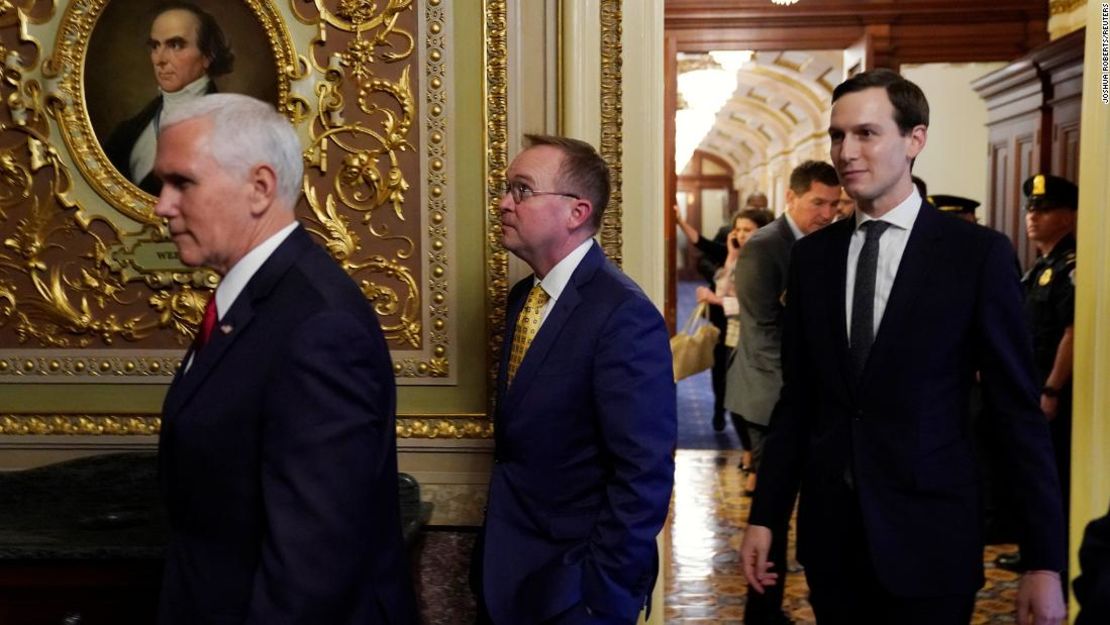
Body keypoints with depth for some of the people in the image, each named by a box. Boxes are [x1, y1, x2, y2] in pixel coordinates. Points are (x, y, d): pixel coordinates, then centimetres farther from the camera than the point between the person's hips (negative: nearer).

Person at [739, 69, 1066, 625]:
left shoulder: (978, 252, -7)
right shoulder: (812, 255, 4)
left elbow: (1018, 411, -6)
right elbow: (797, 400, 8)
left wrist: (1044, 560, -7)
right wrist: (765, 516, 5)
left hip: (927, 537, -3)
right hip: (829, 534, 4)